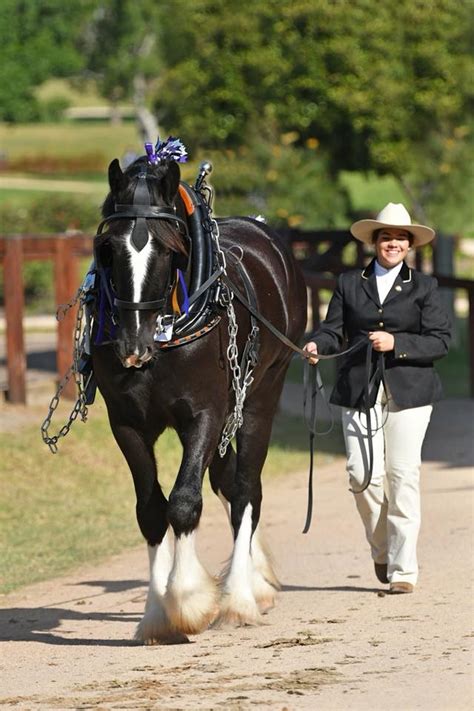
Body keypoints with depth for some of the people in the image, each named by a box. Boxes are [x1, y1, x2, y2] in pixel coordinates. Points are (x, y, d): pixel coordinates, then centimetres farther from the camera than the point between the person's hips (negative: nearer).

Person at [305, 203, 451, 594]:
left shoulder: (424, 287, 7)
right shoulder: (349, 284, 13)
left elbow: (440, 340, 0)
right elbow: (334, 330, 8)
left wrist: (396, 343, -14)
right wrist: (318, 345, -15)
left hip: (409, 392, -1)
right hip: (359, 393, 1)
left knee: (402, 475, -7)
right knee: (363, 475, -7)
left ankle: (403, 567, -2)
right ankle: (382, 549, 18)